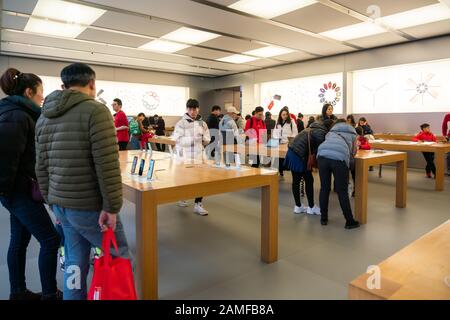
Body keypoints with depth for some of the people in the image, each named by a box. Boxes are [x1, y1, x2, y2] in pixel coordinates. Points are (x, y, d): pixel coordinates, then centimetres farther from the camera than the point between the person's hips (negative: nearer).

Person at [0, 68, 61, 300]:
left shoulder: (19, 114, 13)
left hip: (20, 188, 10)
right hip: (19, 190, -10)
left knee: (20, 240, 16)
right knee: (50, 239, -3)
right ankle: (50, 294, 10)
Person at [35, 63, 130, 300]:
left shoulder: (44, 117, 12)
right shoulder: (95, 110, -13)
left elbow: (41, 167, 14)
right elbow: (107, 164, -20)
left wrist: (52, 201, 21)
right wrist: (112, 206, -16)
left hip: (60, 204, 8)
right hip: (88, 206, -8)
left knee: (74, 262, 17)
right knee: (118, 257, 8)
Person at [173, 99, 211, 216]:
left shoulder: (202, 123, 10)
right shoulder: (181, 123, -4)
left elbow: (207, 139, 12)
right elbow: (178, 140, -14)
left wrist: (203, 139, -10)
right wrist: (192, 139, -22)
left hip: (199, 155, 3)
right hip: (185, 156, -3)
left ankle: (198, 204, 6)